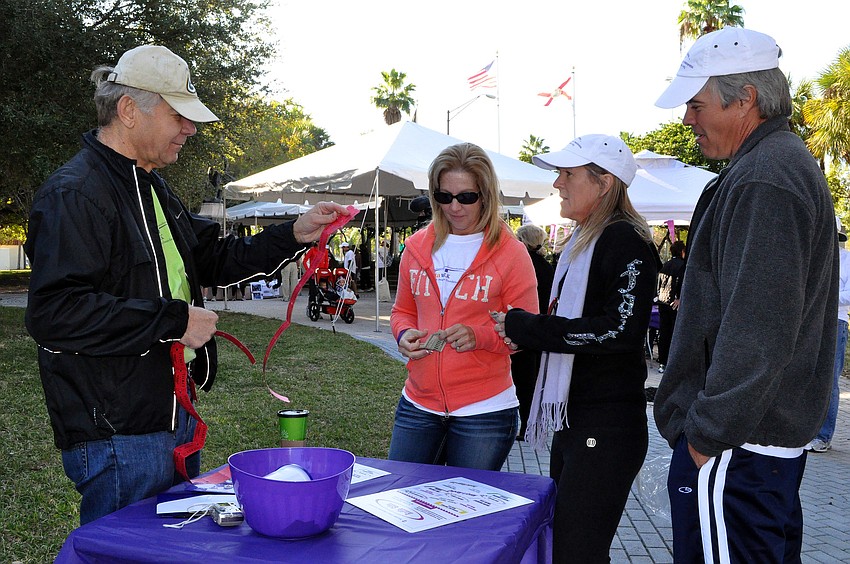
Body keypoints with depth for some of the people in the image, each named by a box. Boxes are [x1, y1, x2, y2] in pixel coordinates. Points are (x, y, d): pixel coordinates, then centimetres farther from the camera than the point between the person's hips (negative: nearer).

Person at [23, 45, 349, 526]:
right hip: (117, 437, -10)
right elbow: (54, 312, -27)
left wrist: (294, 235, 10)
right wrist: (174, 321, -24)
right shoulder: (75, 193, -18)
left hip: (174, 417, 10)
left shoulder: (151, 187, 16)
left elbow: (209, 260, 22)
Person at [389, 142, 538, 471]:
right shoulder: (417, 247, 6)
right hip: (418, 404, 4)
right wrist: (404, 334, -4)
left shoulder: (510, 253, -7)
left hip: (484, 411, -4)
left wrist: (479, 336, -21)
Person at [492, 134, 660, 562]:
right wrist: (526, 335, 5)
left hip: (607, 430, -10)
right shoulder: (582, 241, 15)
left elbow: (622, 331, -25)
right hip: (571, 422, 10)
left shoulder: (626, 241, -13)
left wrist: (527, 328, -20)